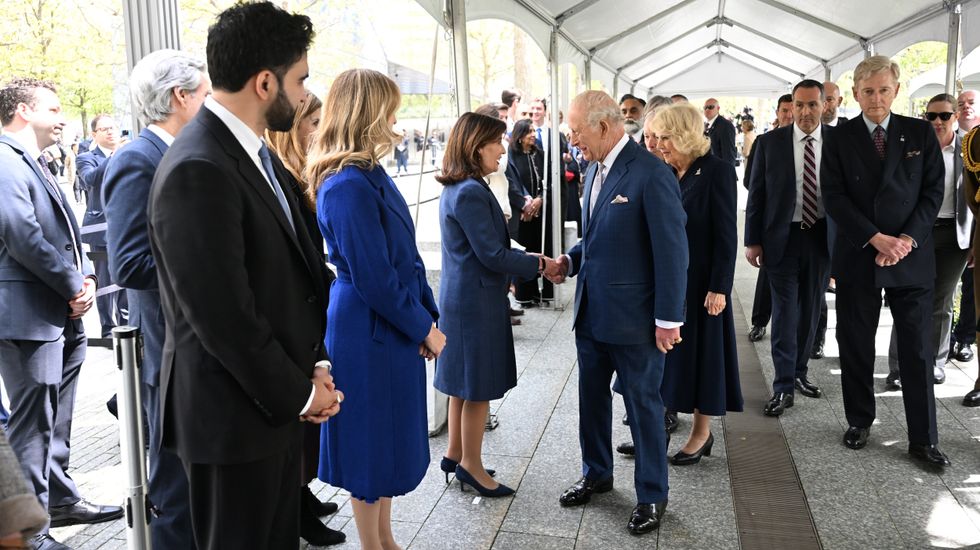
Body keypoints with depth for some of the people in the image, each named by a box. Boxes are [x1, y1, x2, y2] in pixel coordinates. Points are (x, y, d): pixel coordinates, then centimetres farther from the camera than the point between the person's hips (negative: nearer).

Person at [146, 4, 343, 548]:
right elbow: (222, 316, -24)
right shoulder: (197, 171, -23)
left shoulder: (257, 153, 7)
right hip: (233, 413, -9)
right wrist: (298, 393, -12)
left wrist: (315, 365, 4)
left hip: (279, 397, 9)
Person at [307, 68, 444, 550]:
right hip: (370, 333, -10)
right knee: (373, 442, 6)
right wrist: (425, 328, -11)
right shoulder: (349, 186, -21)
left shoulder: (369, 174, 8)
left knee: (390, 438, 19)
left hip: (392, 327, 10)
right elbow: (372, 277, -21)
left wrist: (427, 314, 7)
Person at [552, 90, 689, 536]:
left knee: (643, 405, 8)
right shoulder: (595, 169, 8)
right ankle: (596, 473, 39)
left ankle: (652, 495, 26)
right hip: (590, 311, 8)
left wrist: (668, 319, -16)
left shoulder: (651, 174, -18)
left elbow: (672, 251, -17)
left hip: (632, 316, -7)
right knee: (592, 397, 19)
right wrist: (572, 260, 2)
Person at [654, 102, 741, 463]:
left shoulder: (717, 172, -10)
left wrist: (719, 287, -16)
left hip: (698, 281, -5)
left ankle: (702, 432, 21)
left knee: (699, 351, 6)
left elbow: (726, 235, -12)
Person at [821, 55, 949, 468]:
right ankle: (859, 422, 25)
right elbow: (834, 197, -6)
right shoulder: (840, 139, 1)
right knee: (856, 347, 8)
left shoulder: (921, 133, 5)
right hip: (858, 258, 0)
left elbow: (933, 192, 2)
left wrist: (907, 239, -12)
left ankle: (923, 440, 12)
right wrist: (877, 239, -14)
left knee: (917, 350, 3)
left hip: (912, 258, 1)